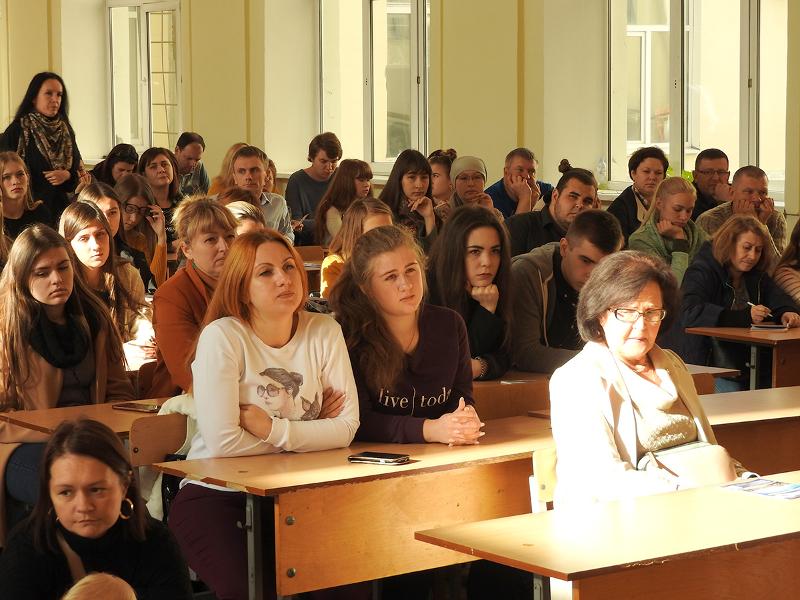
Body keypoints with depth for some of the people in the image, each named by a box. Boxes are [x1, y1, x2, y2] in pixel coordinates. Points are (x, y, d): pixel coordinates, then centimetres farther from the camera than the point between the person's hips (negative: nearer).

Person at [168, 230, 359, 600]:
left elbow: (346, 427, -6)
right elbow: (222, 442, -22)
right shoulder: (223, 336, -13)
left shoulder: (324, 332, 0)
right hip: (217, 495, -4)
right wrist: (307, 434, -9)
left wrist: (273, 429, -17)